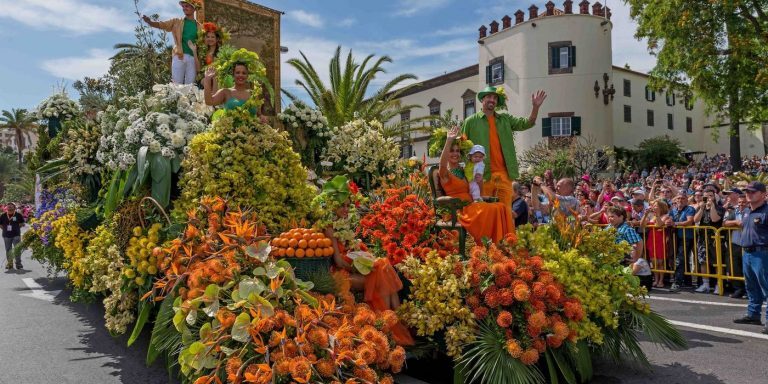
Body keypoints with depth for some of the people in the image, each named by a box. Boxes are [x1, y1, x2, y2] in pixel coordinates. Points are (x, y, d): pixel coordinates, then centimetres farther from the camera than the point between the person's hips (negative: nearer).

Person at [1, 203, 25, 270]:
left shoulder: (18, 215, -2)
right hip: (6, 235, 3)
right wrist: (5, 229, 1)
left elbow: (22, 223, 6)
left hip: (16, 235, -3)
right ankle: (9, 263, 23)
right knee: (8, 250, 11)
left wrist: (16, 227, -3)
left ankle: (18, 264, 2)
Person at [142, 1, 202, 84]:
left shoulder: (199, 26, 11)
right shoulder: (176, 22, 11)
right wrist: (149, 21, -18)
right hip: (179, 56, -1)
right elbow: (161, 24, 0)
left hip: (193, 58, 1)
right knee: (176, 85, -2)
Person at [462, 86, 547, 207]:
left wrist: (535, 107, -9)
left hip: (504, 175, 3)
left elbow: (527, 123, 7)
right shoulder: (471, 121, 6)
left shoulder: (505, 119, 16)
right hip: (483, 175, -3)